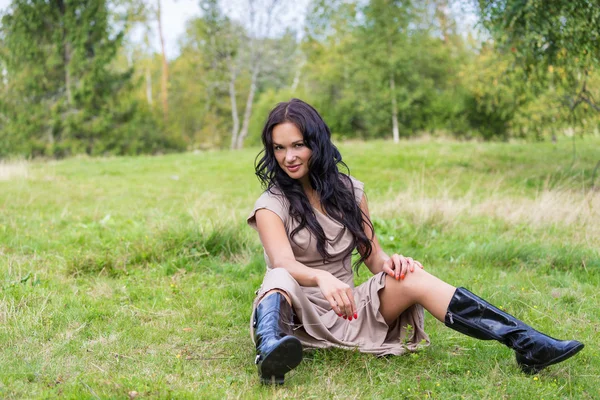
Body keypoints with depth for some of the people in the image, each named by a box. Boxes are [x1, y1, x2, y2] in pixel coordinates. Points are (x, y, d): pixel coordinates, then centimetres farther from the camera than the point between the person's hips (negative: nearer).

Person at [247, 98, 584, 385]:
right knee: (279, 279, -35)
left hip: (348, 309, 3)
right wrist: (321, 278, -45)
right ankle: (271, 349, -67)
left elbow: (373, 257, 6)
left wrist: (390, 264, -18)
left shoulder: (348, 191, 7)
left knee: (413, 278, -23)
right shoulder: (272, 205, -5)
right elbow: (284, 264, -23)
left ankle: (529, 345, -29)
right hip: (298, 311, -2)